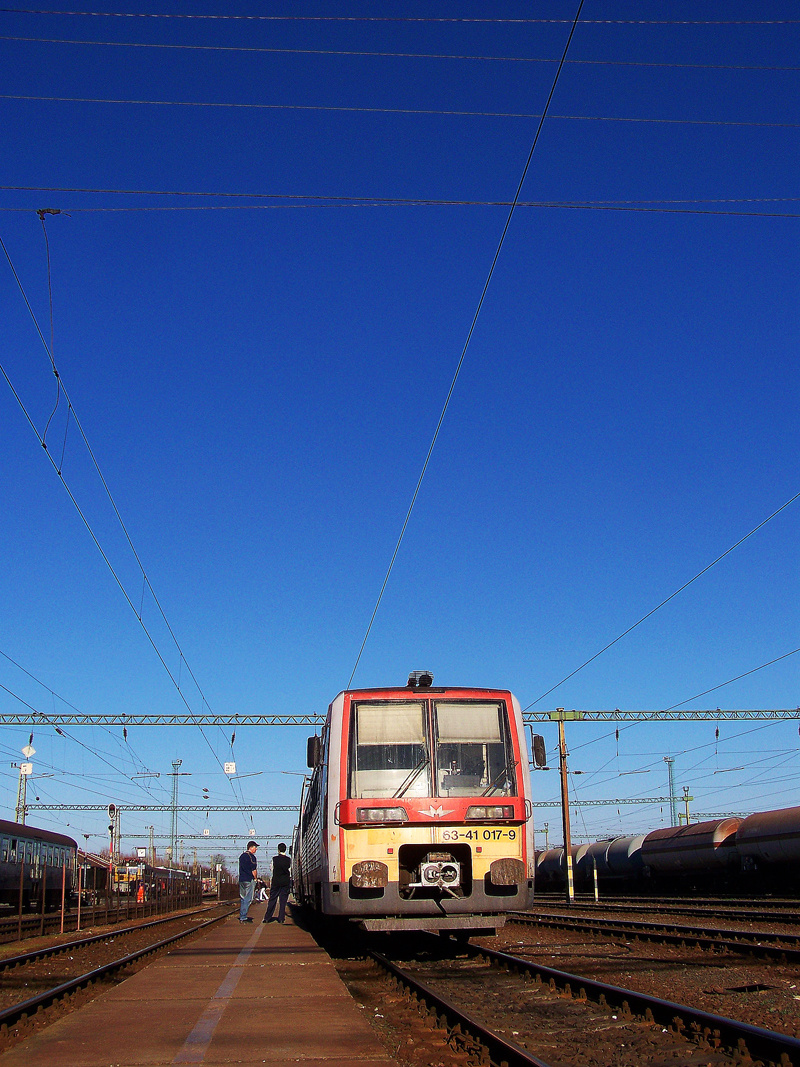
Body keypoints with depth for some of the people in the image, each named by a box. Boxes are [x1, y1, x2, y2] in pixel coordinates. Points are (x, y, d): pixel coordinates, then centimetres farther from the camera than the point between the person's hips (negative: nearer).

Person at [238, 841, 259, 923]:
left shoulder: (242, 856, 15)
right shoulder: (251, 856, -11)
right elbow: (253, 870, -12)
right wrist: (255, 878, 2)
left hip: (241, 879, 8)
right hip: (249, 880, -8)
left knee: (242, 899, 13)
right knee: (248, 899, -6)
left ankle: (242, 916, 16)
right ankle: (243, 918, -8)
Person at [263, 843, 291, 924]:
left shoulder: (274, 859, -5)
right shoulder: (288, 860, -2)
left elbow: (272, 870, 1)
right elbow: (290, 871, 4)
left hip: (276, 881, -1)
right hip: (286, 881, 1)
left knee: (272, 900, 5)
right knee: (283, 900, 6)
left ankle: (267, 918, 4)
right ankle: (281, 918, 4)